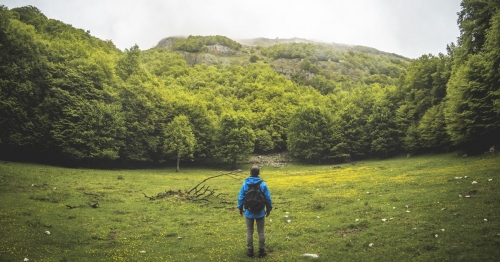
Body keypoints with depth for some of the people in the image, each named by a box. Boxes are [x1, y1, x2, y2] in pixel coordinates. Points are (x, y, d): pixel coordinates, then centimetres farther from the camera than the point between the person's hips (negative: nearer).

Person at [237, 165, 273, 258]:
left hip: (249, 212, 1)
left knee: (249, 231, 12)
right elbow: (268, 198, -5)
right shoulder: (263, 184, -10)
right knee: (261, 232, 11)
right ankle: (261, 250, 15)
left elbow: (240, 198, -2)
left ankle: (250, 250, 17)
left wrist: (240, 208, 12)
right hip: (260, 212, 0)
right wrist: (269, 209, 8)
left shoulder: (245, 184, -8)